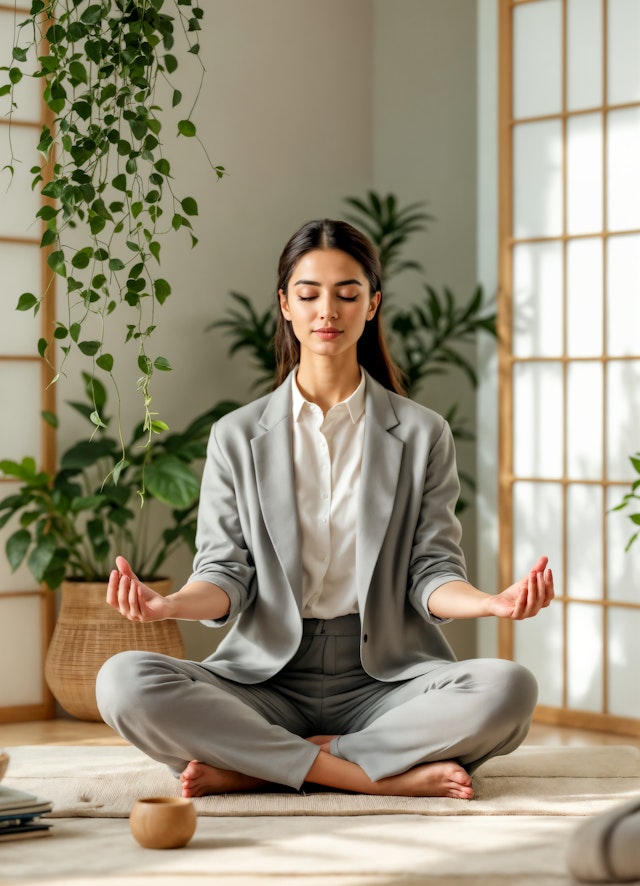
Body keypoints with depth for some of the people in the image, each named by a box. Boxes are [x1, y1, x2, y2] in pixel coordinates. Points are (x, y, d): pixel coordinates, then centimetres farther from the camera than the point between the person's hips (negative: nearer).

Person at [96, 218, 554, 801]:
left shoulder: (422, 434, 8)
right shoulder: (237, 437, 9)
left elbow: (431, 573, 3)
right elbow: (227, 575, 4)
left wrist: (493, 602, -20)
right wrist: (172, 604, -19)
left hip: (386, 679, 0)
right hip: (268, 680, 0)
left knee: (508, 689, -32)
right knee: (125, 682, -28)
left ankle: (250, 766, -21)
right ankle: (384, 775, -25)